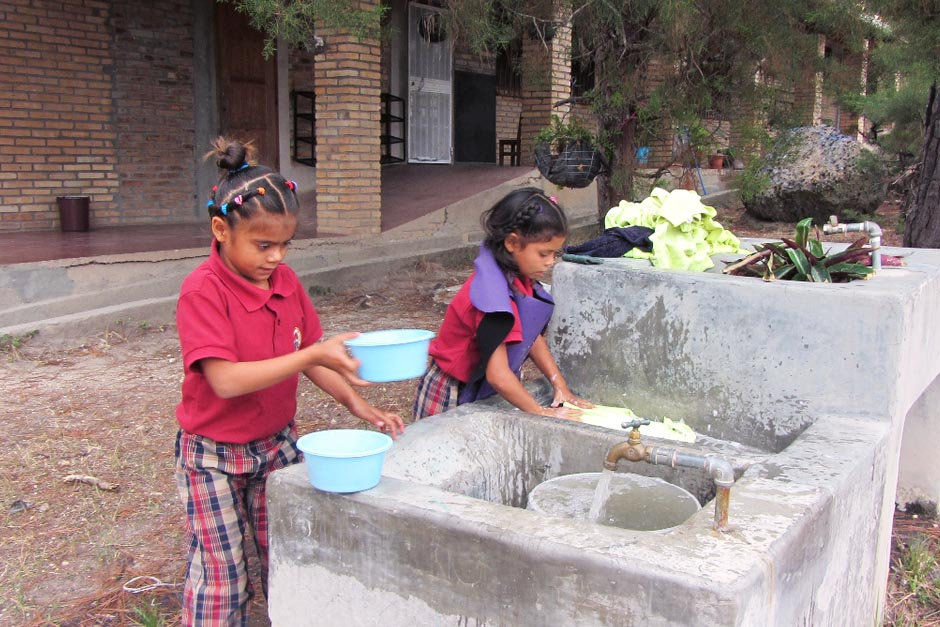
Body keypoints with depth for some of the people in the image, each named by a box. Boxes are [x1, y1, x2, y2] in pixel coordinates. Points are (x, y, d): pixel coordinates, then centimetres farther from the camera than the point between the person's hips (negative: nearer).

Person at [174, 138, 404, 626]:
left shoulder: (285, 281, -2)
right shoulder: (202, 291, -22)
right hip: (214, 457, -5)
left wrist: (358, 406, -5)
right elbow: (226, 380, -31)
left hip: (278, 443, 6)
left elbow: (308, 357, 6)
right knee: (221, 578, 7)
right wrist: (315, 353, -37)